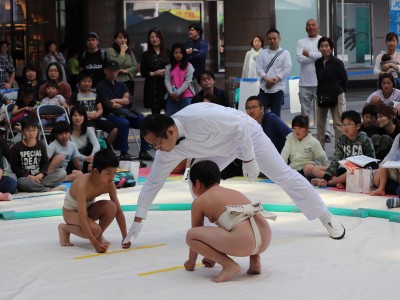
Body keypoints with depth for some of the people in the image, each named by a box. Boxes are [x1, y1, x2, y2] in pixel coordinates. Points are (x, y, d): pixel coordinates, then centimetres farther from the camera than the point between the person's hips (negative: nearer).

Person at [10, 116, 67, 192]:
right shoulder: (17, 148, -1)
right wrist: (28, 176, -17)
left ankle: (38, 186, -30)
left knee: (62, 172, -15)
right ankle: (50, 189, -33)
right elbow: (14, 166, -4)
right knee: (21, 182, -41)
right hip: (25, 178, -4)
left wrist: (41, 174, -14)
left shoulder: (41, 145, 9)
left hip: (39, 177, 4)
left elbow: (45, 163, 8)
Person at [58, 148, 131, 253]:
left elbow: (118, 211, -12)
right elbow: (82, 218, -40)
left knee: (111, 206, -26)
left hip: (88, 208, 5)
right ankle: (65, 228, -3)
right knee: (94, 230, -32)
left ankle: (99, 235, -1)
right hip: (71, 211, -5)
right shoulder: (84, 184, -37)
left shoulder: (109, 185, -20)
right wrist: (95, 244, -45)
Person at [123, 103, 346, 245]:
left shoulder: (200, 117, -42)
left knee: (284, 176, -2)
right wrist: (139, 219, -10)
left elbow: (240, 125, -30)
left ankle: (327, 218, 11)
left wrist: (249, 159, -23)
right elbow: (154, 182, -11)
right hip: (221, 148, 6)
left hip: (246, 134, -6)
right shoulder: (169, 149, -21)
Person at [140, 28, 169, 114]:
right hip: (152, 87, 0)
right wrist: (155, 73, -9)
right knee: (155, 111, -3)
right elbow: (143, 73, 3)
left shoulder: (167, 53, 8)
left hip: (166, 85, 1)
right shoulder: (146, 55, 7)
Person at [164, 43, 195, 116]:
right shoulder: (169, 67, 11)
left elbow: (188, 81, -5)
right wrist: (171, 93, -12)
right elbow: (167, 81, 4)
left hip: (186, 96, -3)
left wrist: (177, 93, -12)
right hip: (172, 96, 3)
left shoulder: (188, 66, 3)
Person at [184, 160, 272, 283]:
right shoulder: (235, 192, 34)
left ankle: (229, 264, -5)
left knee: (191, 235, 5)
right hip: (266, 239, 7)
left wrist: (191, 262, 40)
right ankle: (255, 260, 18)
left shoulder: (199, 202, 15)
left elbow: (195, 234, 24)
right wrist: (213, 257, 56)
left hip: (243, 242, -7)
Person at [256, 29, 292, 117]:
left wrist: (276, 79, -14)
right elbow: (259, 68, 1)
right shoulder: (263, 53, 9)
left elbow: (287, 69, -5)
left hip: (278, 88, -2)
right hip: (264, 87, 2)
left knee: (275, 114, 1)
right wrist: (267, 79, -15)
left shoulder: (285, 53, 3)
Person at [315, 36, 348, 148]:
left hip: (336, 96, -5)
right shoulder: (318, 63, 4)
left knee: (337, 123, -2)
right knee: (320, 124, 7)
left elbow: (344, 79, -2)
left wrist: (338, 91, 5)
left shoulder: (337, 63, -10)